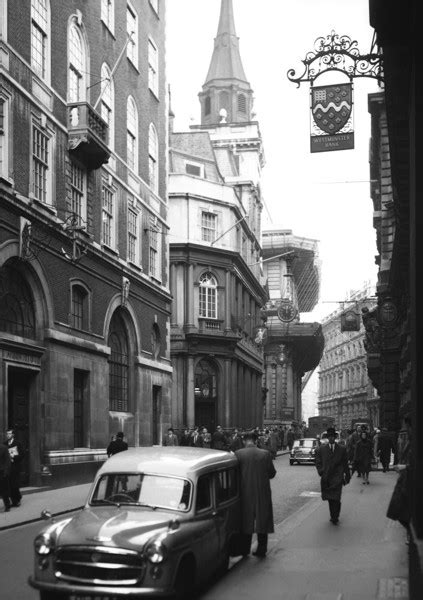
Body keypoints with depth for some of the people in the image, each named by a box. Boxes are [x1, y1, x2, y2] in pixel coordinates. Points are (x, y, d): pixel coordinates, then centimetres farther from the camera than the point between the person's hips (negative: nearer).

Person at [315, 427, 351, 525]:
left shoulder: (342, 449, 7)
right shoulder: (321, 449, 7)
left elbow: (345, 464, 12)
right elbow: (318, 463, 9)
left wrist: (347, 476, 13)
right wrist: (321, 472, -5)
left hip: (337, 477, -2)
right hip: (326, 478, 2)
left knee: (336, 498, -12)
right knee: (330, 498, 6)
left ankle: (335, 517, -4)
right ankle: (334, 517, 20)